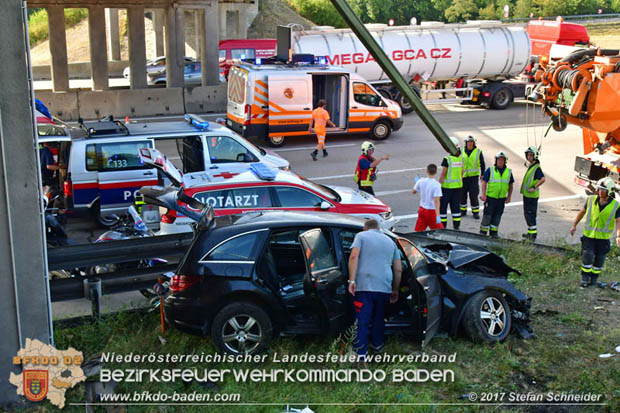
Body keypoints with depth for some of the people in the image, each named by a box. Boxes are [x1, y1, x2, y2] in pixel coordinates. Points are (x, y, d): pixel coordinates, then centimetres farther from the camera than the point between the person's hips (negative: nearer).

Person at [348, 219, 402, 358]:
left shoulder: (361, 236, 9)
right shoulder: (390, 241, 21)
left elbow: (354, 256, -9)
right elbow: (398, 269, 18)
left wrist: (352, 280, -12)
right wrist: (395, 291, 25)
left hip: (364, 285, -4)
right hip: (385, 287, 4)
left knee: (362, 321, -2)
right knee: (379, 318, 22)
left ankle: (361, 353, -6)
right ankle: (377, 345, 35)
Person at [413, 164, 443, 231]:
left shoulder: (421, 181, -5)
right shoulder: (437, 185, -17)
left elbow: (414, 191, 12)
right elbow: (436, 201, -22)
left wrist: (416, 182, 30)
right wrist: (438, 215, -23)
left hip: (422, 210, 4)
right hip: (432, 211, -4)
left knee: (418, 231, 9)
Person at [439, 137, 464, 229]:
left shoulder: (447, 159, -16)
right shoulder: (461, 158, 2)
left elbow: (443, 174, -15)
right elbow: (461, 173, 9)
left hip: (447, 186, -6)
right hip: (458, 185, 6)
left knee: (443, 205, 6)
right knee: (455, 205, 12)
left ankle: (443, 225, 8)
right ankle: (456, 225, 14)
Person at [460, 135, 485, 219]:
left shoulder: (478, 152, -1)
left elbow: (482, 164, 5)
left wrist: (483, 175, 0)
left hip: (473, 176, -3)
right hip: (463, 176, 3)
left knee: (474, 194, -6)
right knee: (462, 194, 8)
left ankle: (475, 212, 5)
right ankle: (463, 210, 23)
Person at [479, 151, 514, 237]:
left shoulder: (509, 172, 7)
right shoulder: (490, 170, -4)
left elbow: (511, 185, 15)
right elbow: (484, 182, -5)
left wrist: (509, 196, 10)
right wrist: (483, 194, -13)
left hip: (502, 198, 4)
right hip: (490, 197, -3)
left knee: (497, 216, 11)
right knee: (487, 215, -2)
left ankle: (494, 232, 22)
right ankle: (483, 232, 5)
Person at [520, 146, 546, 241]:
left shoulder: (537, 168, -17)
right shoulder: (530, 166, 13)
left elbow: (543, 179, -30)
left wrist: (534, 188, -27)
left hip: (532, 195, -10)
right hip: (526, 194, 10)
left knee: (530, 214, -8)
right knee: (527, 214, 17)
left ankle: (533, 234, -4)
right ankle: (530, 233, 27)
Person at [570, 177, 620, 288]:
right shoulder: (591, 200, -7)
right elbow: (582, 212, 8)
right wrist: (574, 225, 13)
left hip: (603, 237, 0)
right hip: (589, 234, 0)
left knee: (599, 260, 10)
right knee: (587, 256, -7)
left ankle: (594, 279, 30)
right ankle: (585, 278, 12)